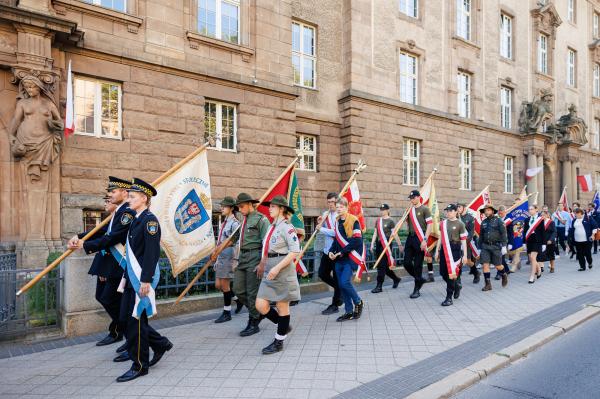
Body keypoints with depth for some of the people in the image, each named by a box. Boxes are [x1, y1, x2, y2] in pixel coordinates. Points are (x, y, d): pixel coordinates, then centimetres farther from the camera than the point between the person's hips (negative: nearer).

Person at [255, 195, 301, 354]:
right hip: (270, 272, 8)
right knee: (261, 305, 3)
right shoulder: (272, 227, 13)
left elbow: (295, 251, -18)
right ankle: (284, 326, 26)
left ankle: (279, 342, 20)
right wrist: (263, 265, 16)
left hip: (283, 271, -8)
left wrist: (277, 268, -22)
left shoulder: (286, 226, -11)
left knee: (282, 306, 5)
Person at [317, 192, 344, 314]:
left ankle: (335, 305, 17)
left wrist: (322, 229, -14)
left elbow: (337, 233, -22)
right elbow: (322, 231, 16)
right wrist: (320, 223, -4)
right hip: (327, 250, 7)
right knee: (322, 274, 13)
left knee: (336, 278, 4)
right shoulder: (325, 214, 8)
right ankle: (339, 290, 35)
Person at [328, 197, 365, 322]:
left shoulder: (353, 220, -10)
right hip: (339, 258, 7)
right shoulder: (337, 221, 11)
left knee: (345, 282, -15)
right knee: (341, 285, 7)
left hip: (351, 257, -7)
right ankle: (349, 312, 19)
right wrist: (331, 251, 2)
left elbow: (357, 241, -16)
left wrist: (342, 251, -17)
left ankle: (358, 302, 11)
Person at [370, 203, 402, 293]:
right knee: (382, 265, 12)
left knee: (382, 265, -6)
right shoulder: (378, 220, 11)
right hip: (379, 244, 6)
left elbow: (394, 234, -3)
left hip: (386, 245, -6)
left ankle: (379, 286, 0)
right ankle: (396, 279, 33)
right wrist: (372, 244, 10)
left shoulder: (390, 221, -5)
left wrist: (399, 244, -1)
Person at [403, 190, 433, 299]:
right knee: (407, 263, 3)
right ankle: (420, 279, 28)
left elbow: (429, 225, -8)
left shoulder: (424, 209, -3)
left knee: (418, 264, -1)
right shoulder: (410, 209, 13)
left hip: (420, 238, -5)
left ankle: (417, 289, 11)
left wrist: (425, 240, -17)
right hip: (410, 237, 6)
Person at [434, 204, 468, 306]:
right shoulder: (442, 223, 10)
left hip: (455, 250, -5)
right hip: (444, 249, 5)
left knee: (452, 273, -5)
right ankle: (457, 285, 37)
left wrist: (465, 255, -4)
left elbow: (463, 240, -3)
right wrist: (437, 251, 14)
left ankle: (449, 298, 4)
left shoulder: (460, 224, -4)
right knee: (443, 273, 8)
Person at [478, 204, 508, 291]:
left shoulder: (498, 220, -3)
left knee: (498, 266, 4)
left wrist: (504, 246, -12)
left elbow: (503, 233, -7)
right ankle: (488, 284, 3)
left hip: (496, 246, -4)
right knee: (485, 265, -4)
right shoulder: (483, 222, 11)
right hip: (485, 246, 4)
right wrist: (480, 248, 15)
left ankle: (504, 276, 36)